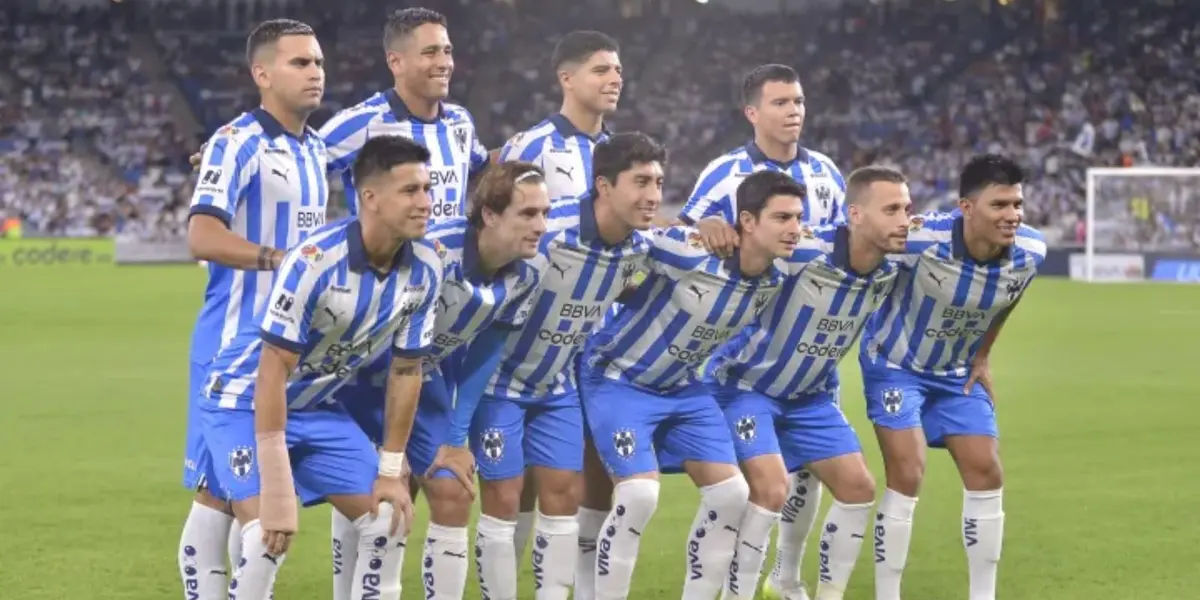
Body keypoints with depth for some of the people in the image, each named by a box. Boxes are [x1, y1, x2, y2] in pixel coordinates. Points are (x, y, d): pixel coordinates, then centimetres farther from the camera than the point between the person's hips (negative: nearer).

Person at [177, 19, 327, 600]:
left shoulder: (316, 149, 15)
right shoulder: (238, 142, -12)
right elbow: (202, 236, -23)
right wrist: (280, 259, -31)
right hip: (235, 345, -8)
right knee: (219, 491, -4)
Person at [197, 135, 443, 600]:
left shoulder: (426, 269, -11)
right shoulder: (315, 261, -30)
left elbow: (406, 370, 0)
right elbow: (272, 370, -28)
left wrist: (392, 470, 0)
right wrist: (275, 487, -30)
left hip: (319, 405, 7)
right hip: (245, 400, -7)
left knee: (388, 521, 3)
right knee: (268, 536, -22)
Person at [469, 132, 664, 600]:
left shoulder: (640, 247, -8)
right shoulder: (548, 234, -30)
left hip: (557, 386, 6)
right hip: (502, 380, -6)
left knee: (563, 496, 5)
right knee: (503, 502, -4)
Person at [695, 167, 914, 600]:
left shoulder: (890, 271, -10)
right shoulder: (801, 253, -32)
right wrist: (710, 228, -43)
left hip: (810, 394, 7)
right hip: (747, 385, -7)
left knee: (858, 488, 4)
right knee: (771, 489, -21)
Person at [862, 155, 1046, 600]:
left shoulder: (1030, 252, -18)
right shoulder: (922, 239, -35)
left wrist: (982, 356, 8)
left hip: (957, 372, 5)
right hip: (896, 363, -5)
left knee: (986, 473, 0)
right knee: (907, 476, -15)